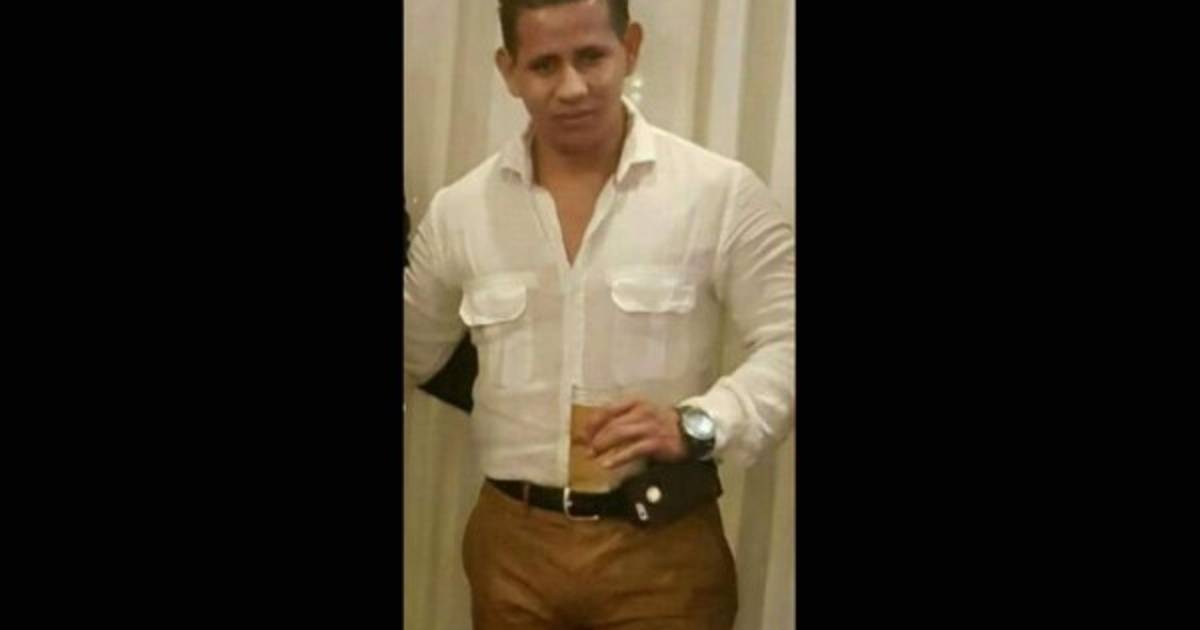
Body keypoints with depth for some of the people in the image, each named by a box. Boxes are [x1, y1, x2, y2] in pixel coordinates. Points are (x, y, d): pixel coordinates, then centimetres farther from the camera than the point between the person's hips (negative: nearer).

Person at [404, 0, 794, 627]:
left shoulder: (721, 192, -6)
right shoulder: (459, 211, 2)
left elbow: (786, 345, -6)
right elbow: (409, 356, 14)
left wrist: (697, 423, -20)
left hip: (664, 549, -2)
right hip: (511, 543, 2)